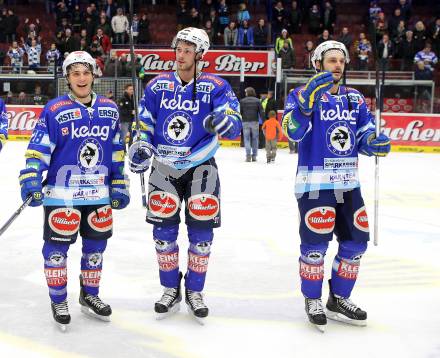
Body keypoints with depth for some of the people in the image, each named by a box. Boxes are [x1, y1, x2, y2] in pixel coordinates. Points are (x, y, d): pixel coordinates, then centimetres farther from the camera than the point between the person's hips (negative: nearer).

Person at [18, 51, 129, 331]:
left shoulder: (110, 110, 7)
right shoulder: (54, 110, -7)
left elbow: (117, 152, 12)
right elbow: (39, 149, -9)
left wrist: (120, 185, 10)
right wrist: (31, 180, -19)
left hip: (99, 194, 4)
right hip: (61, 194, -4)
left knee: (96, 246, 14)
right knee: (57, 248, 2)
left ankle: (90, 296, 33)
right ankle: (59, 302, 20)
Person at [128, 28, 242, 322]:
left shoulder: (215, 87, -7)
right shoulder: (158, 85, 2)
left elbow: (234, 124, -17)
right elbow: (144, 124, 8)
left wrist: (225, 122, -40)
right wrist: (141, 147, -11)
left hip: (200, 167, -2)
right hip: (164, 168, 2)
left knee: (201, 232, -1)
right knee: (163, 232, 4)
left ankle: (195, 292, 18)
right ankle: (171, 291, 21)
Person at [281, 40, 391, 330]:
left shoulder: (355, 98, 12)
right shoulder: (302, 94, -5)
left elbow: (365, 135, 13)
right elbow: (292, 132, -21)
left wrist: (375, 143, -10)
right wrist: (308, 99, -35)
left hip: (348, 183, 6)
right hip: (315, 184, -6)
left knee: (356, 241, 9)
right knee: (316, 243, -4)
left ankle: (338, 300, 26)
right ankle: (313, 300, 17)